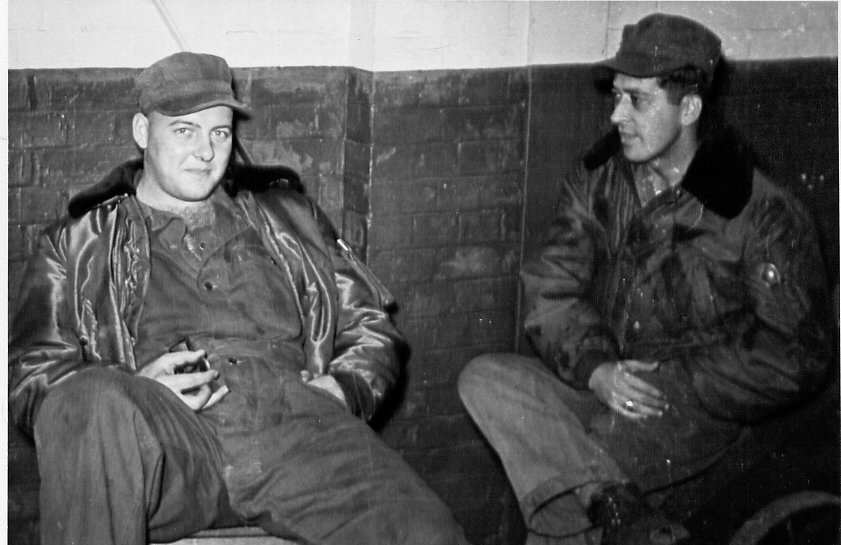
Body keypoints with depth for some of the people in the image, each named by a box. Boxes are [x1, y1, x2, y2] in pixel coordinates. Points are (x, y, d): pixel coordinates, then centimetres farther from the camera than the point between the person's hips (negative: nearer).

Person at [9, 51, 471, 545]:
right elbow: (29, 376, 11)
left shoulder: (286, 217, 28)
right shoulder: (81, 242, 21)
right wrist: (132, 391, -9)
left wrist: (346, 388, 3)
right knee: (90, 402, -39)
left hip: (297, 423, 1)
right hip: (163, 440, 0)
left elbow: (371, 326, 27)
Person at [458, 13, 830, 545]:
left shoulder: (765, 215, -7)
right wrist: (596, 368, -18)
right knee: (485, 380, -24)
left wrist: (670, 382, -17)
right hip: (597, 391, 6)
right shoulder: (596, 178, 7)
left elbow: (796, 356, -9)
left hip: (698, 413, -6)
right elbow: (551, 291, 2)